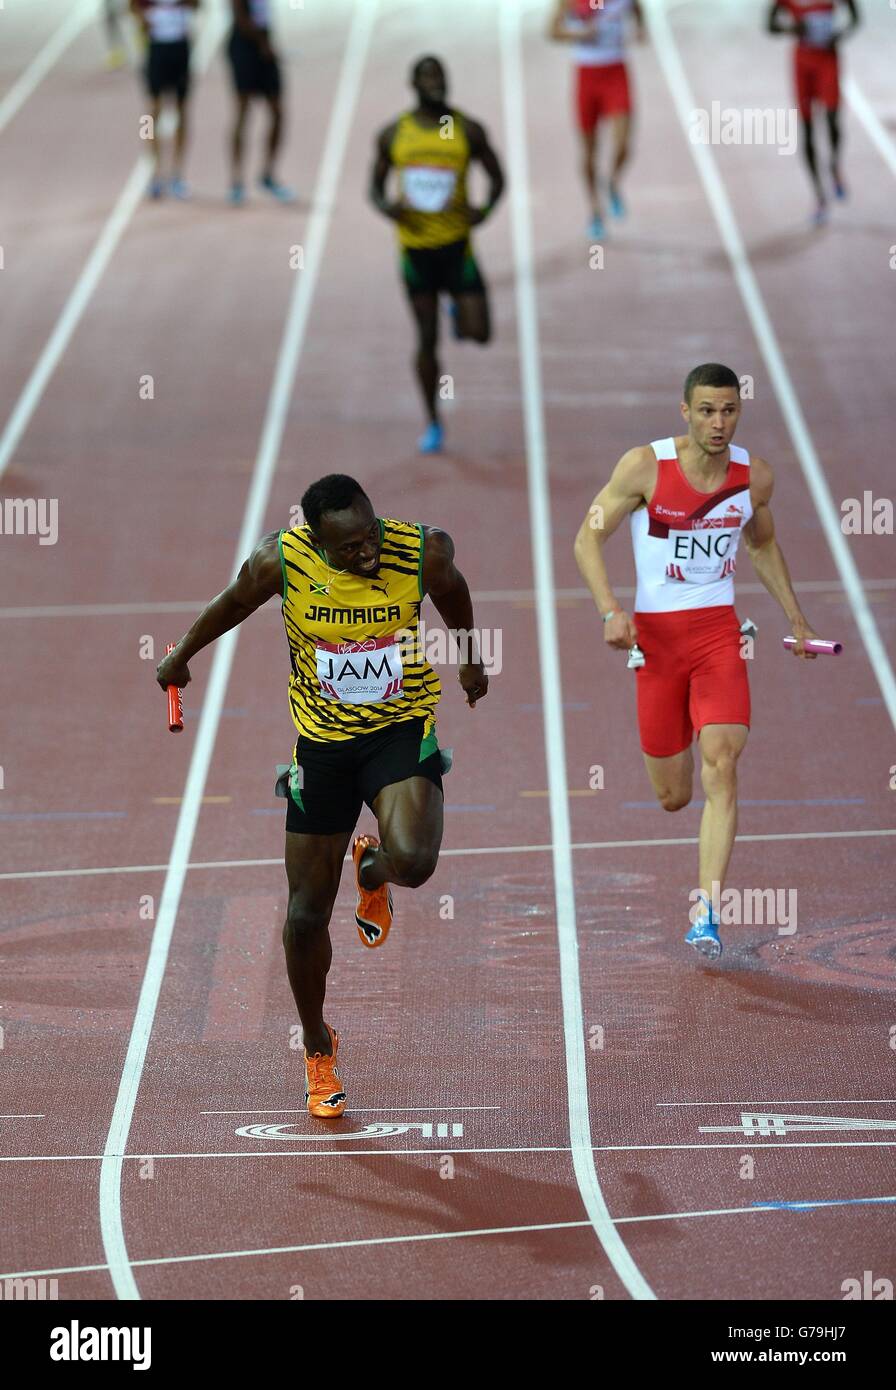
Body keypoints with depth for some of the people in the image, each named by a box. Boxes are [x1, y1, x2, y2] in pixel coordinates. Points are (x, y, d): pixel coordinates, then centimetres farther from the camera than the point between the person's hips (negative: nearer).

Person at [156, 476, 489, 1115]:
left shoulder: (424, 551, -19)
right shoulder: (281, 560, -20)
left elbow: (453, 591, 6)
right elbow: (232, 604, 4)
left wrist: (471, 658, 23)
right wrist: (181, 656, 21)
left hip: (402, 728, -1)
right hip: (323, 742, 1)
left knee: (413, 859, -29)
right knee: (307, 915, 4)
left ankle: (372, 869, 12)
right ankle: (317, 1047, 31)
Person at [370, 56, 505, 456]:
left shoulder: (468, 131, -1)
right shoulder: (393, 135, 3)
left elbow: (496, 177, 7)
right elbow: (376, 184, 12)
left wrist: (485, 209, -13)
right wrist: (386, 206, -11)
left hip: (456, 243, -1)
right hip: (415, 246, 1)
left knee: (479, 333, -9)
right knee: (427, 339, 4)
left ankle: (459, 312, 28)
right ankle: (433, 423, 16)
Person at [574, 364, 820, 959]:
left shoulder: (756, 475, -1)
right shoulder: (645, 466, -11)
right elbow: (588, 538, -5)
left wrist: (797, 620, 16)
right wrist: (611, 610, -19)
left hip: (720, 631, 1)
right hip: (656, 634, -1)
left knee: (722, 766, -19)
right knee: (673, 798, 7)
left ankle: (707, 916, -19)